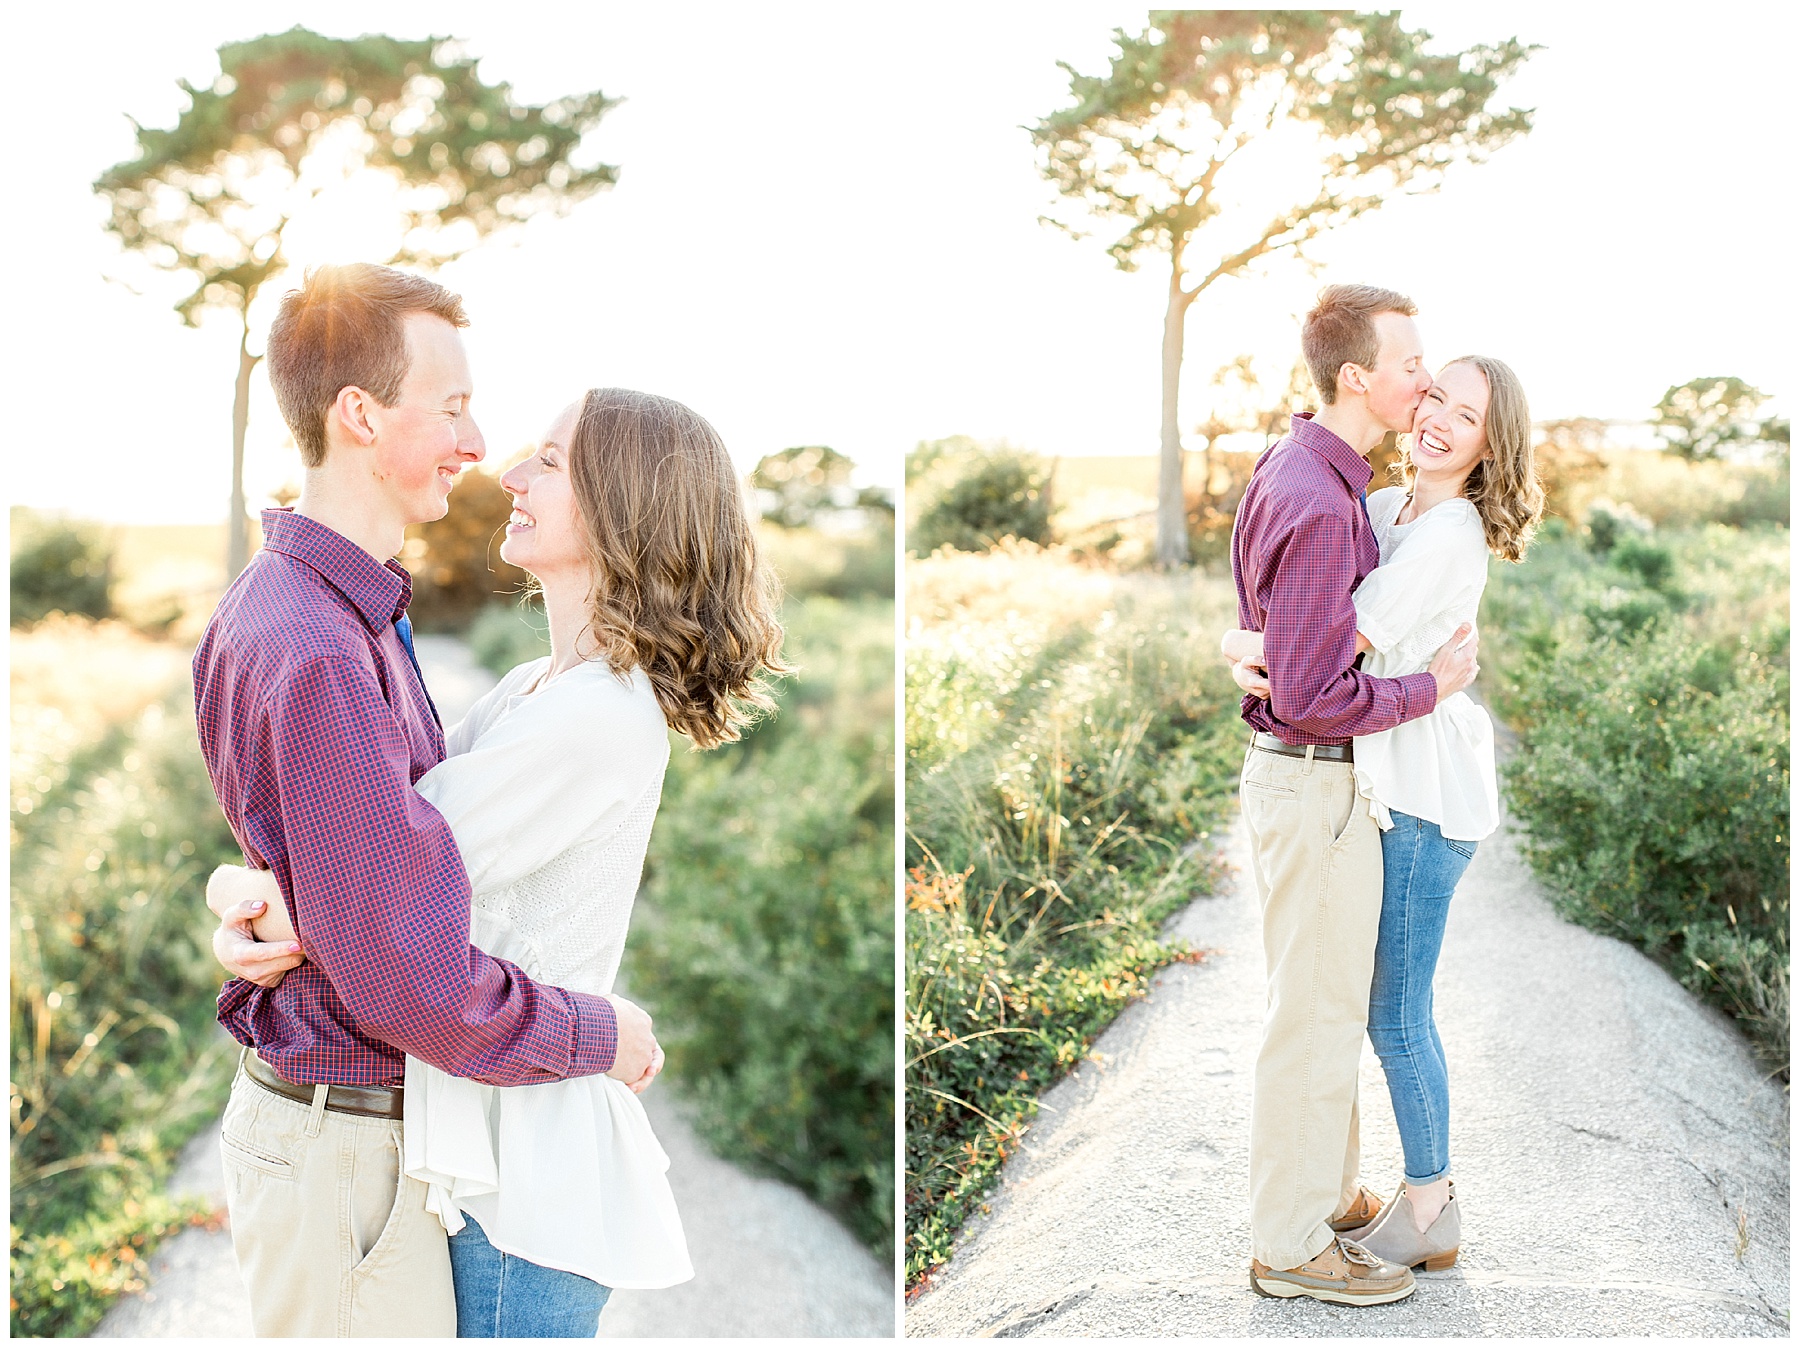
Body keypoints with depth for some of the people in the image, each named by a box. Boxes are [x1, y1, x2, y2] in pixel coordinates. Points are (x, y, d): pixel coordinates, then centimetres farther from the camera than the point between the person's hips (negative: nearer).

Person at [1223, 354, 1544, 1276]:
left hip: (1424, 794, -9)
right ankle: (1430, 1193, 29)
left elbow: (1336, 644, -24)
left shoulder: (1451, 535, -17)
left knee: (1395, 1015, 1)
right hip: (1392, 783, 9)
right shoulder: (1382, 508, 11)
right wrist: (1249, 665, -14)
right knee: (1395, 1007, 16)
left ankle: (1429, 1216, 16)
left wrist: (1245, 645, -8)